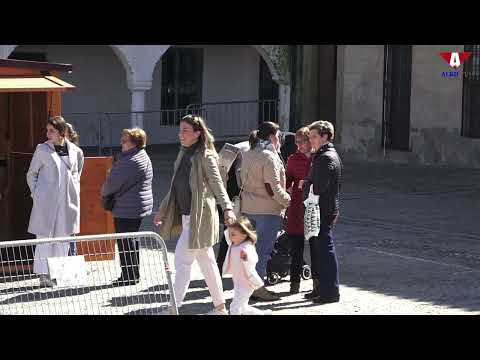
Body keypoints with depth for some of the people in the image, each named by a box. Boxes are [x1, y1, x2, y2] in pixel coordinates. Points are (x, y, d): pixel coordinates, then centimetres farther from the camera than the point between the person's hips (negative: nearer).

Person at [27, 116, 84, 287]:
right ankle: (44, 274, 1)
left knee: (63, 236, 8)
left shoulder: (76, 151, 3)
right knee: (44, 236, -3)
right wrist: (36, 193, -1)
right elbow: (31, 174, 7)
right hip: (46, 201, -3)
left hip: (67, 200, 3)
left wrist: (74, 191, 12)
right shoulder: (42, 149, -2)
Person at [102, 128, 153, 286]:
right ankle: (134, 275, 24)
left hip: (127, 209, -11)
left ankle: (129, 276, 0)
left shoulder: (130, 161, -22)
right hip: (139, 206, 11)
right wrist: (109, 192, 12)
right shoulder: (143, 157, 14)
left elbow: (114, 182, -20)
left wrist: (105, 192, 2)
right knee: (131, 240, 17)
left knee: (125, 242, -4)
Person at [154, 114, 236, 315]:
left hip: (199, 216, -9)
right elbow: (175, 187, 22)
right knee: (206, 261, 13)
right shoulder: (183, 155, 14)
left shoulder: (205, 157, -11)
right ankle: (220, 307, 21)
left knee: (182, 259, -9)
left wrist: (227, 208, -32)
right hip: (187, 216, 9)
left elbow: (217, 185, -19)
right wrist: (162, 210, 25)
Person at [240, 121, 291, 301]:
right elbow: (274, 187, -17)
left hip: (248, 208, 8)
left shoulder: (247, 155, 9)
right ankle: (258, 287, 1)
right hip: (268, 210, -8)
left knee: (251, 246, 14)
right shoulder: (269, 157, -16)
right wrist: (288, 200, -5)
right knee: (263, 248, -2)